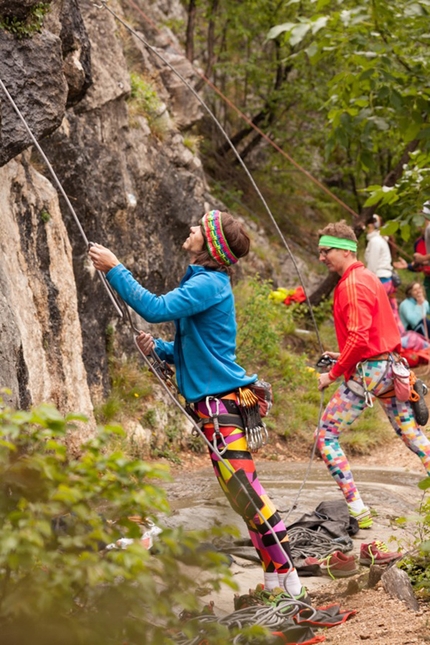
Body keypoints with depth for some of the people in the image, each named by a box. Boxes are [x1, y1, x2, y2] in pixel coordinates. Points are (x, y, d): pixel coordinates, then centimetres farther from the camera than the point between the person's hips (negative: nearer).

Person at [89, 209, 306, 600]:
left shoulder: (208, 285, -14)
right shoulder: (203, 282, 18)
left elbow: (156, 309, -26)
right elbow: (192, 353, 25)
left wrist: (115, 270, -18)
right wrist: (158, 349, 7)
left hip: (221, 400, -10)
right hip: (216, 400, 10)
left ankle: (292, 586, -9)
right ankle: (275, 583, 17)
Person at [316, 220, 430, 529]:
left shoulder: (352, 284, -16)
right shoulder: (369, 277, 13)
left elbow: (358, 337, -23)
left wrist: (333, 374, -15)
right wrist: (344, 357, 18)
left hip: (367, 371, -10)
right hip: (389, 365, 10)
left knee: (326, 435, -3)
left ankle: (357, 510, -7)